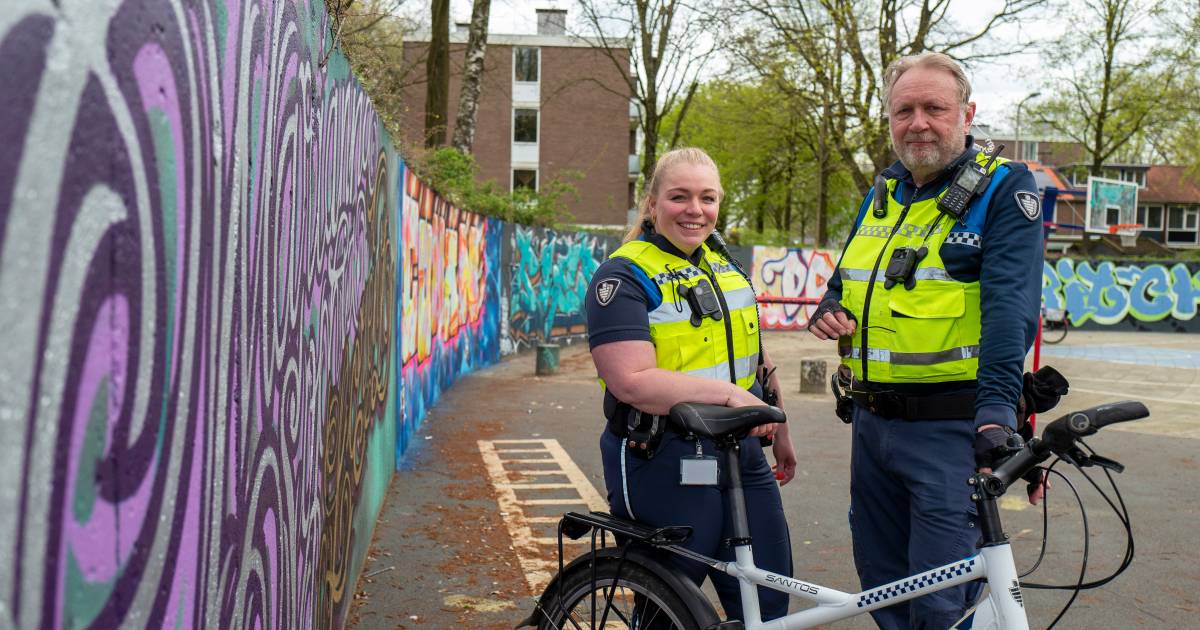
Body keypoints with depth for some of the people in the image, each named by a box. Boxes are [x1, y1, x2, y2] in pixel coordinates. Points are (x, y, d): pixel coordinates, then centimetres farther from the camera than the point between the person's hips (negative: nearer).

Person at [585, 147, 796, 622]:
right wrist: (727, 392, -29)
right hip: (663, 467, -6)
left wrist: (780, 434, 26)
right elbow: (634, 382, -24)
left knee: (769, 604, 10)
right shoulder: (624, 277, -11)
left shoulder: (725, 264, 12)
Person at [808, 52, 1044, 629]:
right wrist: (829, 312, 3)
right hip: (872, 424, 7)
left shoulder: (1005, 188, -6)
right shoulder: (882, 195, 14)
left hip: (953, 429, -6)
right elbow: (845, 281, 27)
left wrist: (997, 410, -31)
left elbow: (1010, 307, -19)